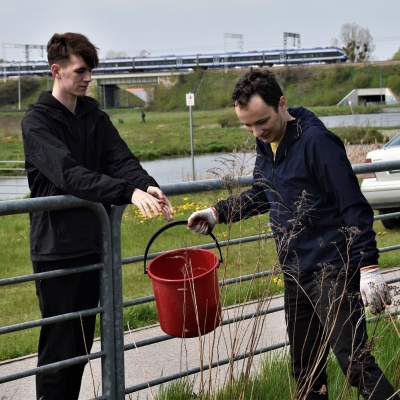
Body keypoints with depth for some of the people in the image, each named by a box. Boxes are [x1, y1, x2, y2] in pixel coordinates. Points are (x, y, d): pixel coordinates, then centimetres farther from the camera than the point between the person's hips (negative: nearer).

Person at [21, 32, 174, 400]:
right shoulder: (38, 121, -10)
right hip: (57, 248, -6)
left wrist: (148, 186, -23)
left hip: (93, 245, 7)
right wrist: (128, 192, -34)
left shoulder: (95, 117, 11)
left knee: (84, 338, 13)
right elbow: (69, 175, -24)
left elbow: (122, 160, 0)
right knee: (59, 342, -2)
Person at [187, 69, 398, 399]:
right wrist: (218, 213, 14)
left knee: (355, 361, -15)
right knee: (305, 368, 15)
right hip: (296, 273, 8)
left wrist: (368, 266, -23)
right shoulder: (266, 146, 8)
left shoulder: (316, 141, -17)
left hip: (333, 270, -8)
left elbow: (355, 208, -18)